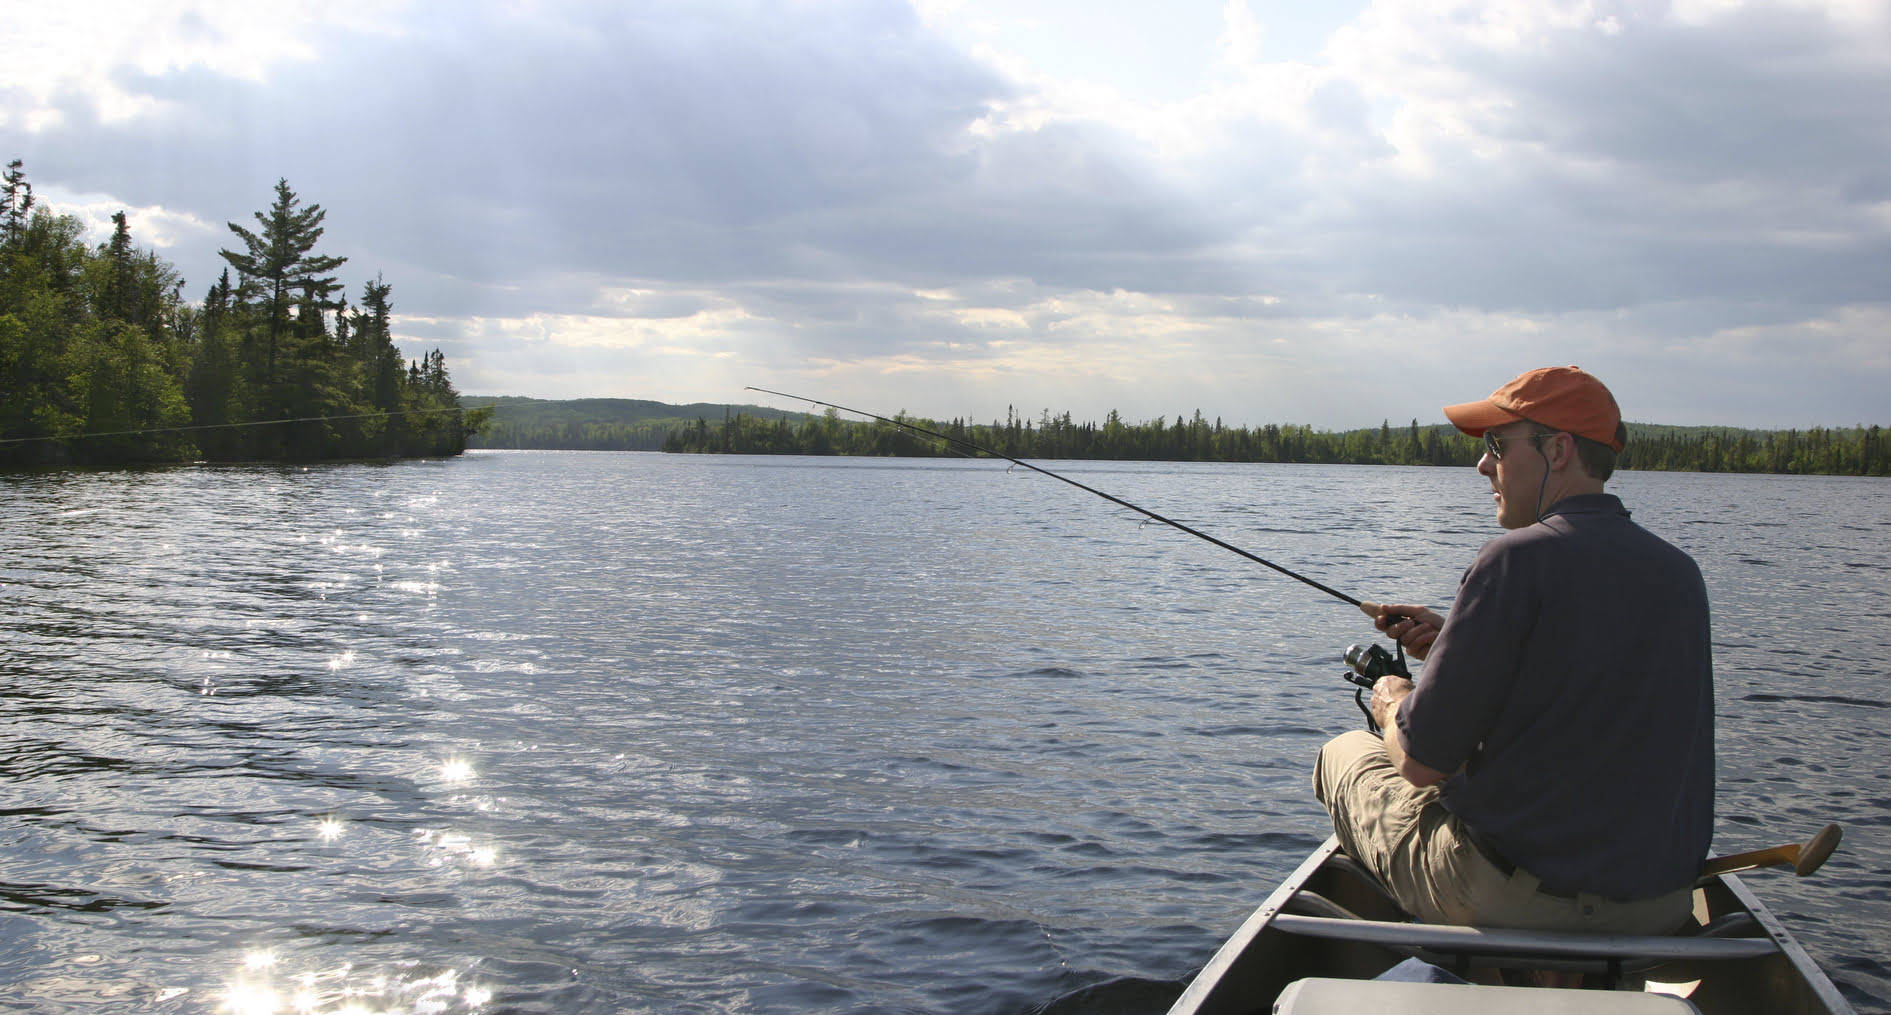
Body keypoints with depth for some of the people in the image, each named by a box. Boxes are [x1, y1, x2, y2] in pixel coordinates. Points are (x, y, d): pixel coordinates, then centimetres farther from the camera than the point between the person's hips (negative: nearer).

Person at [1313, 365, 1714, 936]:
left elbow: (1422, 762, -15)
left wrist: (1393, 704, 7)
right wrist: (1454, 644, 14)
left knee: (1345, 755, 19)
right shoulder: (1682, 573, 3)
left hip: (1514, 899, -7)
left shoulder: (1518, 557, -18)